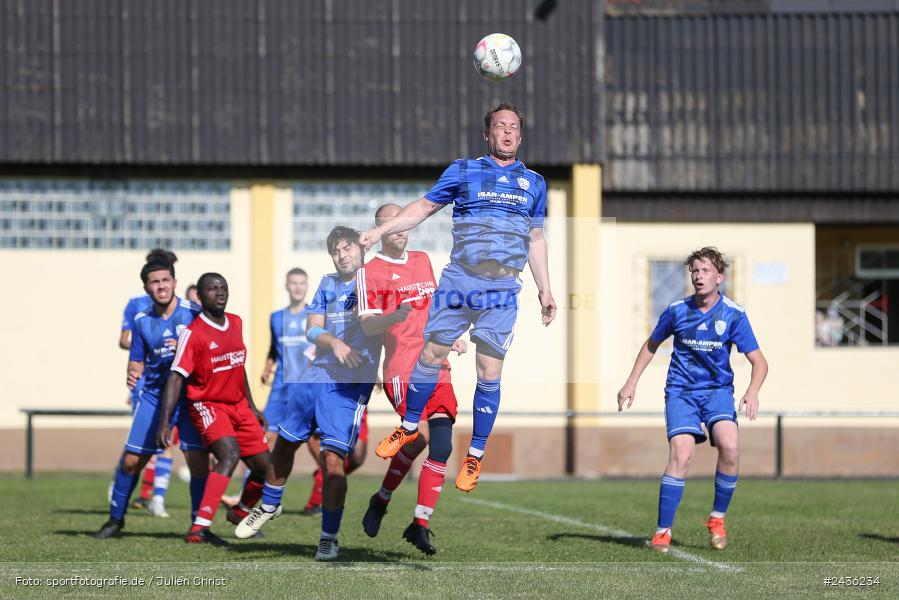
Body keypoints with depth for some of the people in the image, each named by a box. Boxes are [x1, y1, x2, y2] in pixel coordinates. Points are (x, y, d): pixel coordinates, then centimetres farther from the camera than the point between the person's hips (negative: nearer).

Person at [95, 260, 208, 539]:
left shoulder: (194, 313, -7)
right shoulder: (142, 321, 3)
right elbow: (137, 361, 11)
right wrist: (133, 373, -13)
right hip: (153, 395, 3)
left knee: (198, 459, -13)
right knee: (131, 460, 1)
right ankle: (116, 519, 20)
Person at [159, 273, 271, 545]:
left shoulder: (236, 323, 9)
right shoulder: (192, 333, -13)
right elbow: (176, 378, -16)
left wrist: (252, 407, 26)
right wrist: (165, 422, -23)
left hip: (239, 406, 7)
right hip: (208, 405, -7)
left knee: (264, 468, 7)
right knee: (230, 454, -31)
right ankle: (199, 529, -36)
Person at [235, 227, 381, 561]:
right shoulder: (327, 284, 11)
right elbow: (312, 329, 2)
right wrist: (334, 343, -18)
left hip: (351, 383, -6)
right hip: (315, 377, 6)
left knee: (333, 458, -15)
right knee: (284, 443, 18)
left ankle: (329, 537, -3)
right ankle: (269, 506, 44)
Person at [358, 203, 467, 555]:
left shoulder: (423, 261, 19)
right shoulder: (370, 272, -1)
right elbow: (367, 326, -10)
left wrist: (452, 337, 19)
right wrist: (395, 316, -29)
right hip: (402, 369, -6)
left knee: (441, 447, -4)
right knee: (420, 436, -18)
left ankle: (421, 525, 1)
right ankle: (381, 500, 6)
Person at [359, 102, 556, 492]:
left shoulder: (533, 183, 12)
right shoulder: (463, 171, 6)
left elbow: (536, 240, 19)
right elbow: (423, 207, 10)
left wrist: (545, 289, 14)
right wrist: (379, 231, 1)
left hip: (502, 292, 0)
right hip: (458, 282, 0)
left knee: (489, 373, -2)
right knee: (431, 354, 0)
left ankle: (475, 456, 8)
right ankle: (409, 426, 22)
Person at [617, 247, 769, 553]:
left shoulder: (733, 314, -7)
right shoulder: (677, 311, -3)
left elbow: (759, 361, -6)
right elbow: (651, 345, 16)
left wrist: (752, 392, -25)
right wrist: (631, 383, 11)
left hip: (718, 390, 0)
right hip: (681, 392, 0)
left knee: (729, 447, -26)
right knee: (681, 455, -21)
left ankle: (717, 518, -3)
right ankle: (663, 532, -11)